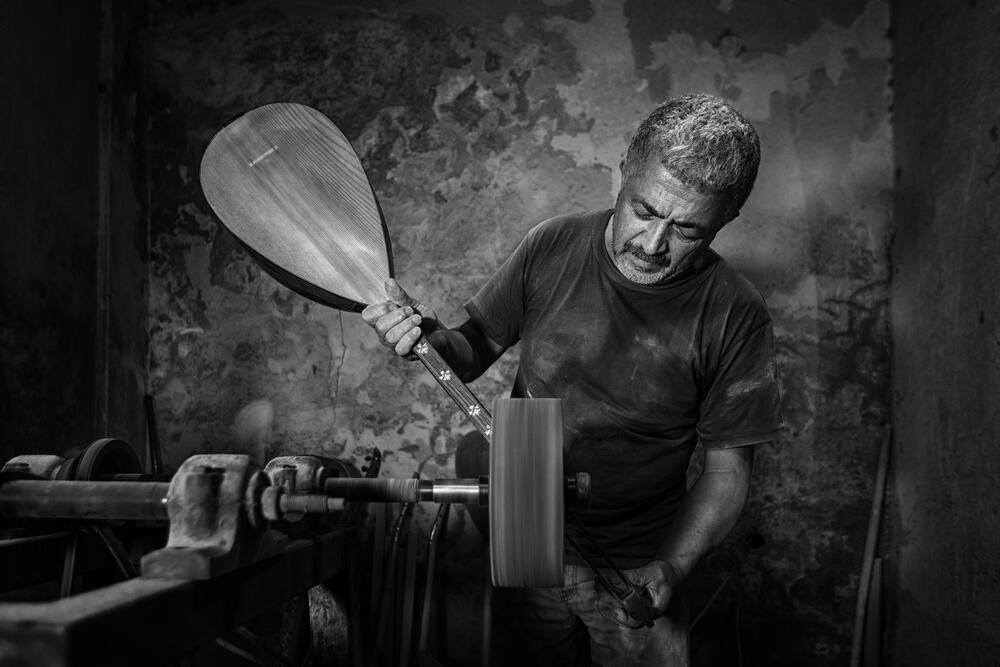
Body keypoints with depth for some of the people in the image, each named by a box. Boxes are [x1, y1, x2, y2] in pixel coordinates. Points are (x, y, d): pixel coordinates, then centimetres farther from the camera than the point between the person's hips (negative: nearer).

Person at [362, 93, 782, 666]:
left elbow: (727, 470, -10)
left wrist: (671, 567, -23)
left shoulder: (735, 317, -18)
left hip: (636, 569, -2)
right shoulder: (553, 248, -12)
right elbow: (476, 353, -1)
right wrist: (432, 339, -23)